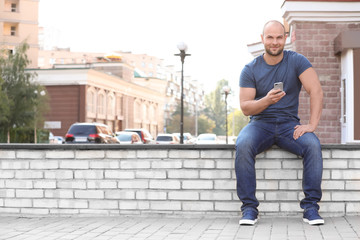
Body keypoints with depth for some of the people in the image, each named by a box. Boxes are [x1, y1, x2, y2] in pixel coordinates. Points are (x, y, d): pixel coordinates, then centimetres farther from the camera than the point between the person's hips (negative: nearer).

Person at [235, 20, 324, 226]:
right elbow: (245, 107, -4)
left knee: (313, 145, -31)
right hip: (260, 123, 0)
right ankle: (249, 207, -24)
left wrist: (312, 125, -20)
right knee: (243, 145, -32)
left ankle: (311, 206, -20)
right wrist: (266, 101, -25)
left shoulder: (296, 61, 0)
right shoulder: (250, 70, 1)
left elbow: (316, 91, -9)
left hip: (289, 123, 0)